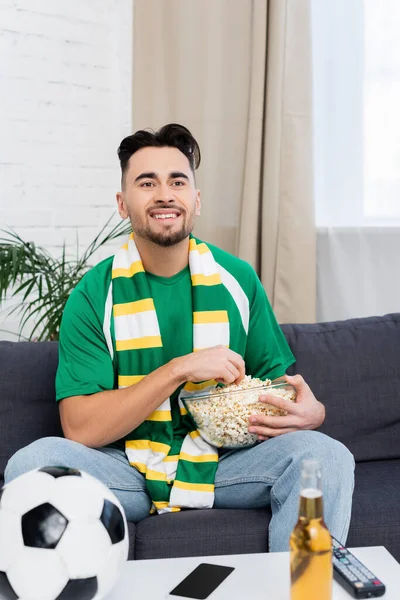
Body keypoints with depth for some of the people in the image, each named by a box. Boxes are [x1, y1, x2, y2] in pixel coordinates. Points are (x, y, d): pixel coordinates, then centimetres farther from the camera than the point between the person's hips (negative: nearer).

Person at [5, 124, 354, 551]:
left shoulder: (238, 280, 0)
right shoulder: (94, 295, -7)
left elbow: (277, 381, 7)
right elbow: (80, 428, -14)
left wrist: (309, 411, -19)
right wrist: (180, 369, -24)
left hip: (223, 466, 2)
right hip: (126, 469, -1)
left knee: (327, 455, -23)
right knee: (33, 461, -28)